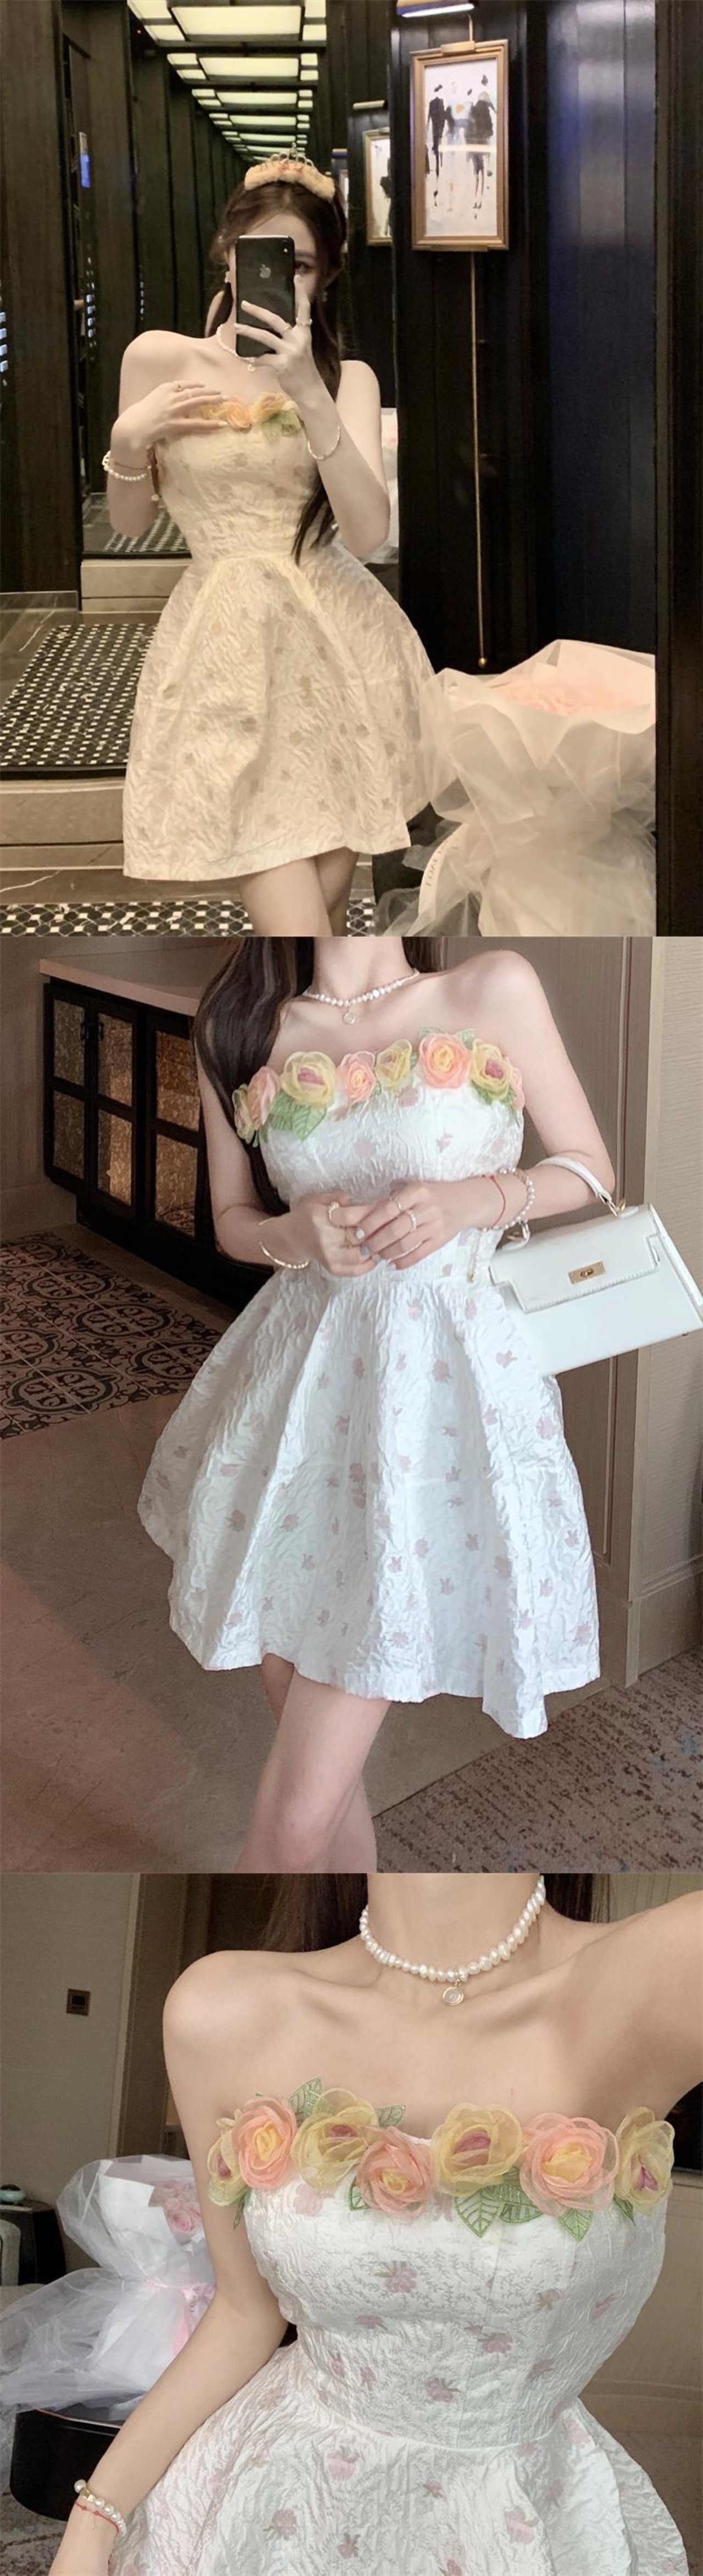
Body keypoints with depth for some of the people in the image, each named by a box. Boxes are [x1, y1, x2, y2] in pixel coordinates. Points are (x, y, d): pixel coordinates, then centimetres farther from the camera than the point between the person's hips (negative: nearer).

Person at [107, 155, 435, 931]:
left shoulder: (346, 378, 5)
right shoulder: (157, 357, 4)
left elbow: (368, 532, -11)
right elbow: (129, 522, 12)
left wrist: (309, 395, -20)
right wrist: (129, 439, -8)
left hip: (336, 639, 2)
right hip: (230, 644, -2)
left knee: (328, 894, 5)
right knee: (294, 920, -12)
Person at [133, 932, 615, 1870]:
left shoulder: (495, 990, -4)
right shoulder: (242, 1031, 5)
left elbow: (590, 1170, 4)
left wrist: (477, 1198, -15)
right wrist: (296, 1233, -9)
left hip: (442, 1392, -4)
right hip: (293, 1383, 4)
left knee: (298, 1815, -9)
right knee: (320, 1762, 14)